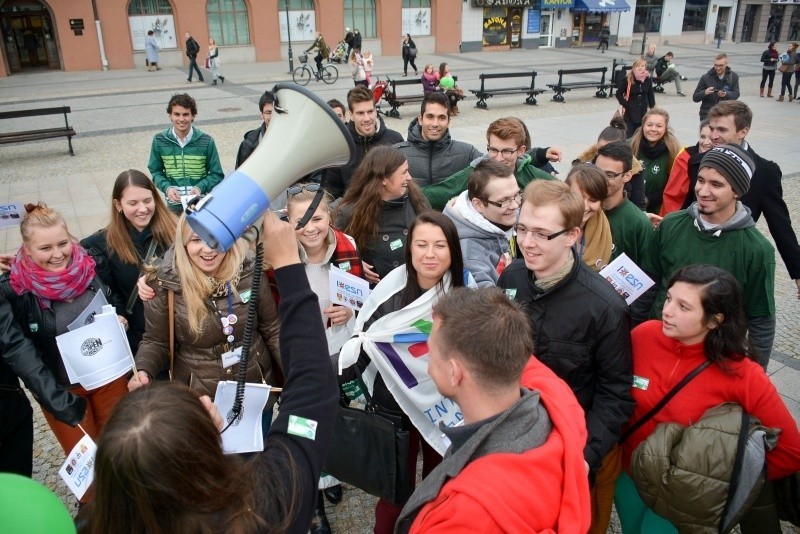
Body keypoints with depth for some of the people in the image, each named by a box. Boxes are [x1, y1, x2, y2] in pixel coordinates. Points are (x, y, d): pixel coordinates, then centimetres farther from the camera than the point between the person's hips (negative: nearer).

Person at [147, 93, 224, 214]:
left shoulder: (206, 141, -6)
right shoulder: (159, 141, -3)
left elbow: (216, 174, -1)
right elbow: (155, 171, 6)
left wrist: (200, 187, -19)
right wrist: (167, 188, -13)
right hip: (174, 204, 1)